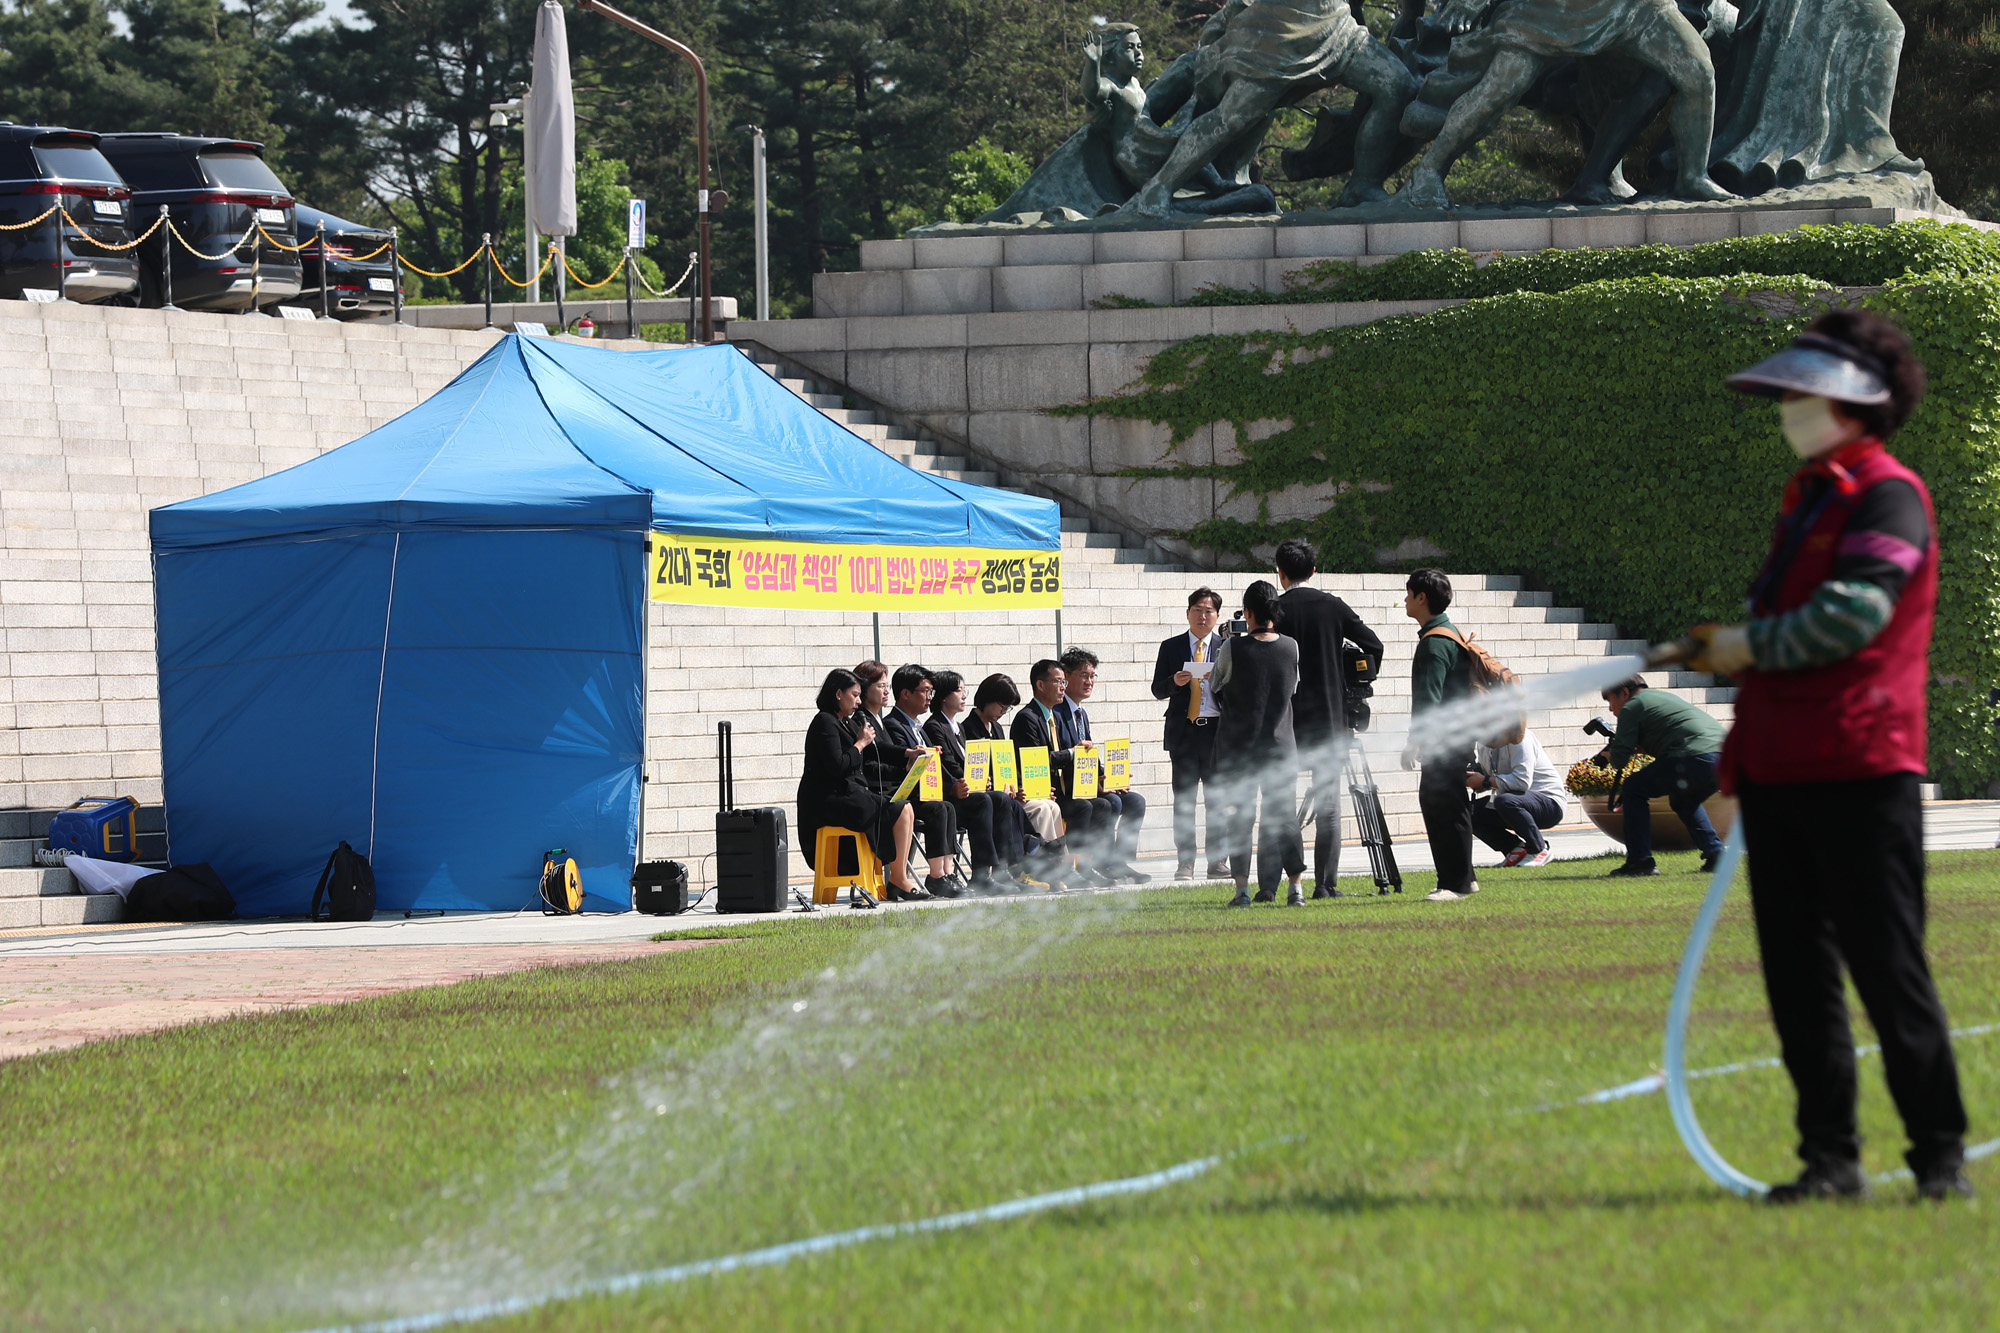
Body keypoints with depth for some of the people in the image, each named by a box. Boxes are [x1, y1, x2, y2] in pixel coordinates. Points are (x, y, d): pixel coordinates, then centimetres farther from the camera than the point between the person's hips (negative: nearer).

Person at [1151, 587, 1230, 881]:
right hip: (1183, 731, 0)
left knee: (1217, 799, 2)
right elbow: (1158, 690, 7)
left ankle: (1218, 862, 6)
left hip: (1217, 730, 0)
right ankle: (1185, 863, 2)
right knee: (1184, 799, -1)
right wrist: (1174, 682, -14)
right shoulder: (1171, 647, 9)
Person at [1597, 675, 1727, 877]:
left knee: (1633, 790, 7)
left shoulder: (1631, 707, 8)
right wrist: (1640, 749, 34)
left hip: (1697, 760, -9)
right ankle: (1715, 855, 21)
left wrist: (1609, 755, 23)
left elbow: (1619, 759, 2)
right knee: (1683, 800, 34)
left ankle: (1640, 861, 1)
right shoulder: (1666, 697, 34)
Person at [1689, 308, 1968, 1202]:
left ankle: (1941, 1154, 0)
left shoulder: (1888, 495, -7)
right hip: (1780, 772, 9)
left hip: (1861, 769, -9)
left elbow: (1854, 612, -19)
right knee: (1798, 973, 6)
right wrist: (1738, 764, 22)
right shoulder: (1809, 499, 21)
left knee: (1887, 968, -7)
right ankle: (1830, 1157, 10)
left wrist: (1750, 645, -8)